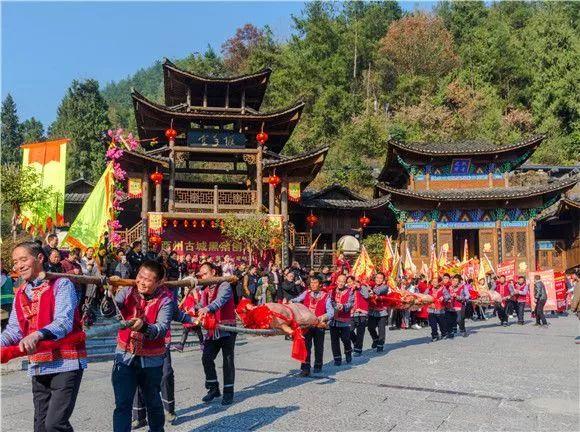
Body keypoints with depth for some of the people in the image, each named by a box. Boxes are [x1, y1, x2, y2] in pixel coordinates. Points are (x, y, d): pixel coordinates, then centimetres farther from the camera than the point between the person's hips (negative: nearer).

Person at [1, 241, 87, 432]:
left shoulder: (61, 285, -7)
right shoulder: (20, 293, 13)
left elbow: (64, 322, -21)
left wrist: (37, 335, -38)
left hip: (66, 364, -7)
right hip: (38, 366, 7)